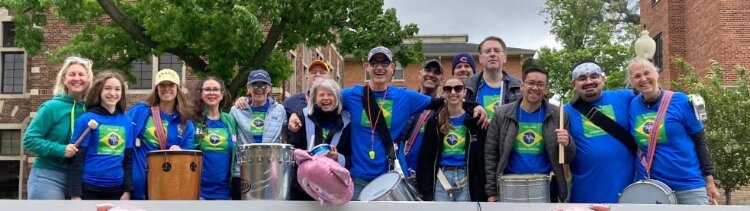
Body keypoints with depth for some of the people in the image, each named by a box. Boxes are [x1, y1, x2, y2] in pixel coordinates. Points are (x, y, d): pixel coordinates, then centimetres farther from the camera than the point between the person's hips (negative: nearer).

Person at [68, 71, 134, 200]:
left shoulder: (126, 121, 8)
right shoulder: (87, 119, -5)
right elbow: (77, 159, -7)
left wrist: (127, 189, 5)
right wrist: (75, 193, -12)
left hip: (116, 190, 4)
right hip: (89, 188, -4)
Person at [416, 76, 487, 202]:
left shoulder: (474, 120, 3)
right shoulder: (434, 121, 6)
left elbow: (481, 158, 1)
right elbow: (425, 157, 5)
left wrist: (480, 193, -4)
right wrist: (425, 191, -1)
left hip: (466, 180, -1)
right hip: (441, 180, 1)